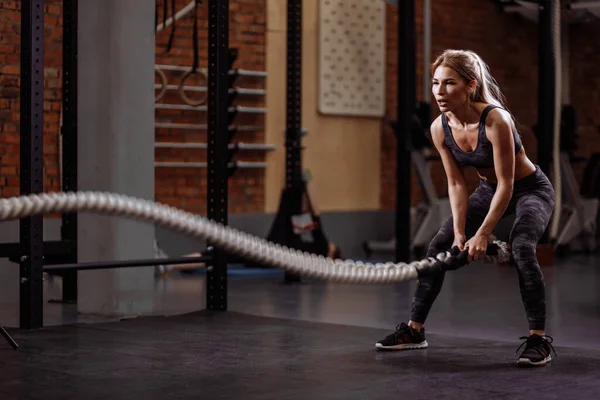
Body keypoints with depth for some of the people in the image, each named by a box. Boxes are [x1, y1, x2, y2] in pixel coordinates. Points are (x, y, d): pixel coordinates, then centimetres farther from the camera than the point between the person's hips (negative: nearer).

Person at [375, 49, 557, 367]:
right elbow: (457, 185, -8)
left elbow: (506, 184, -29)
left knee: (521, 247, -31)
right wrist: (459, 233, -16)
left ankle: (538, 339, -21)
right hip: (488, 190, 6)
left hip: (531, 189, -6)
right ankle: (414, 330, 12)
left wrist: (482, 235, -29)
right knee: (439, 245, -1)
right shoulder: (440, 129, -16)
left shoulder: (495, 120, -33)